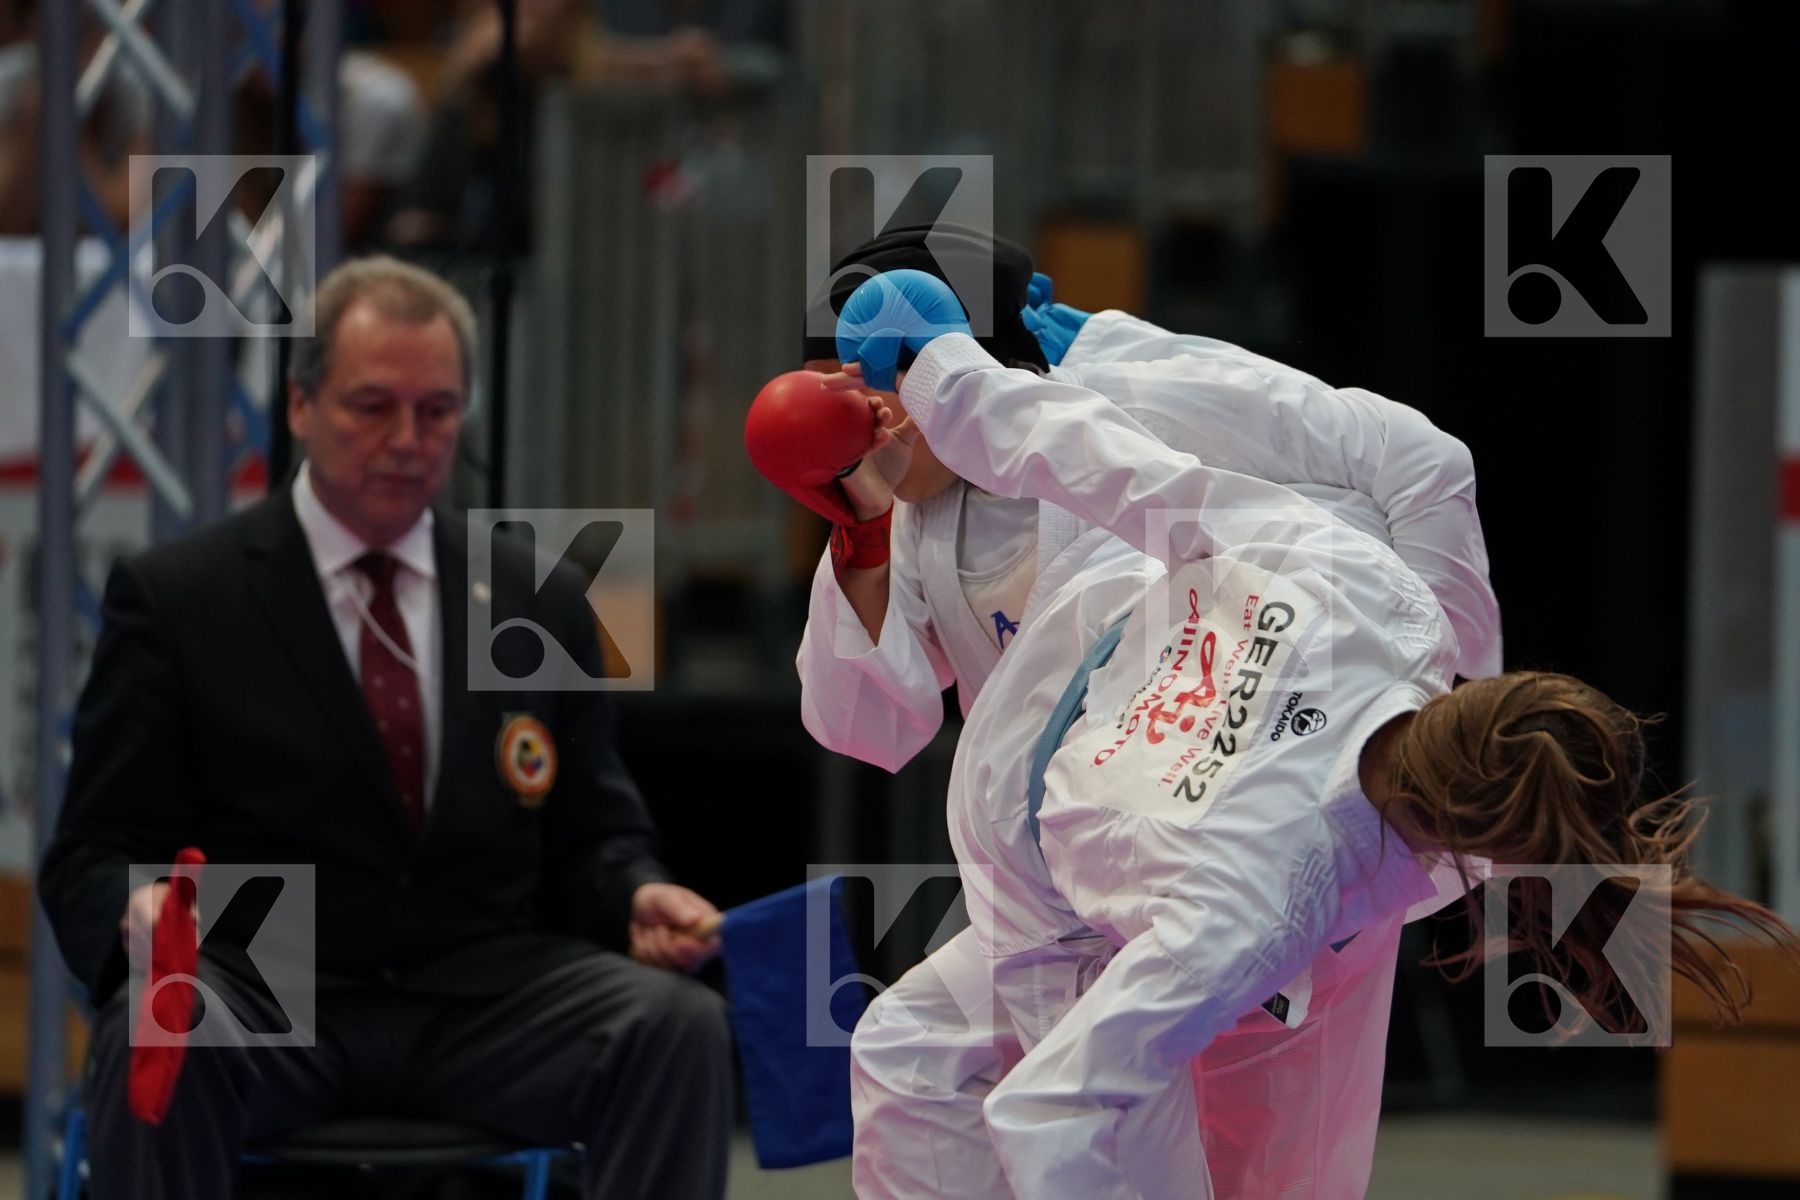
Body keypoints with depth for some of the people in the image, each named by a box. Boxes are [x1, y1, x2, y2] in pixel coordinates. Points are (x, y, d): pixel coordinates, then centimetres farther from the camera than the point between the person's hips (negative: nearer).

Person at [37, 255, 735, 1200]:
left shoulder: (541, 603, 16)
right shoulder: (173, 598, 6)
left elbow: (592, 838, 18)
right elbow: (92, 860, 3)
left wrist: (638, 900, -6)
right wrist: (142, 911, -22)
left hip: (486, 1004, 3)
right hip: (266, 1002, -2)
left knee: (683, 1025, -27)